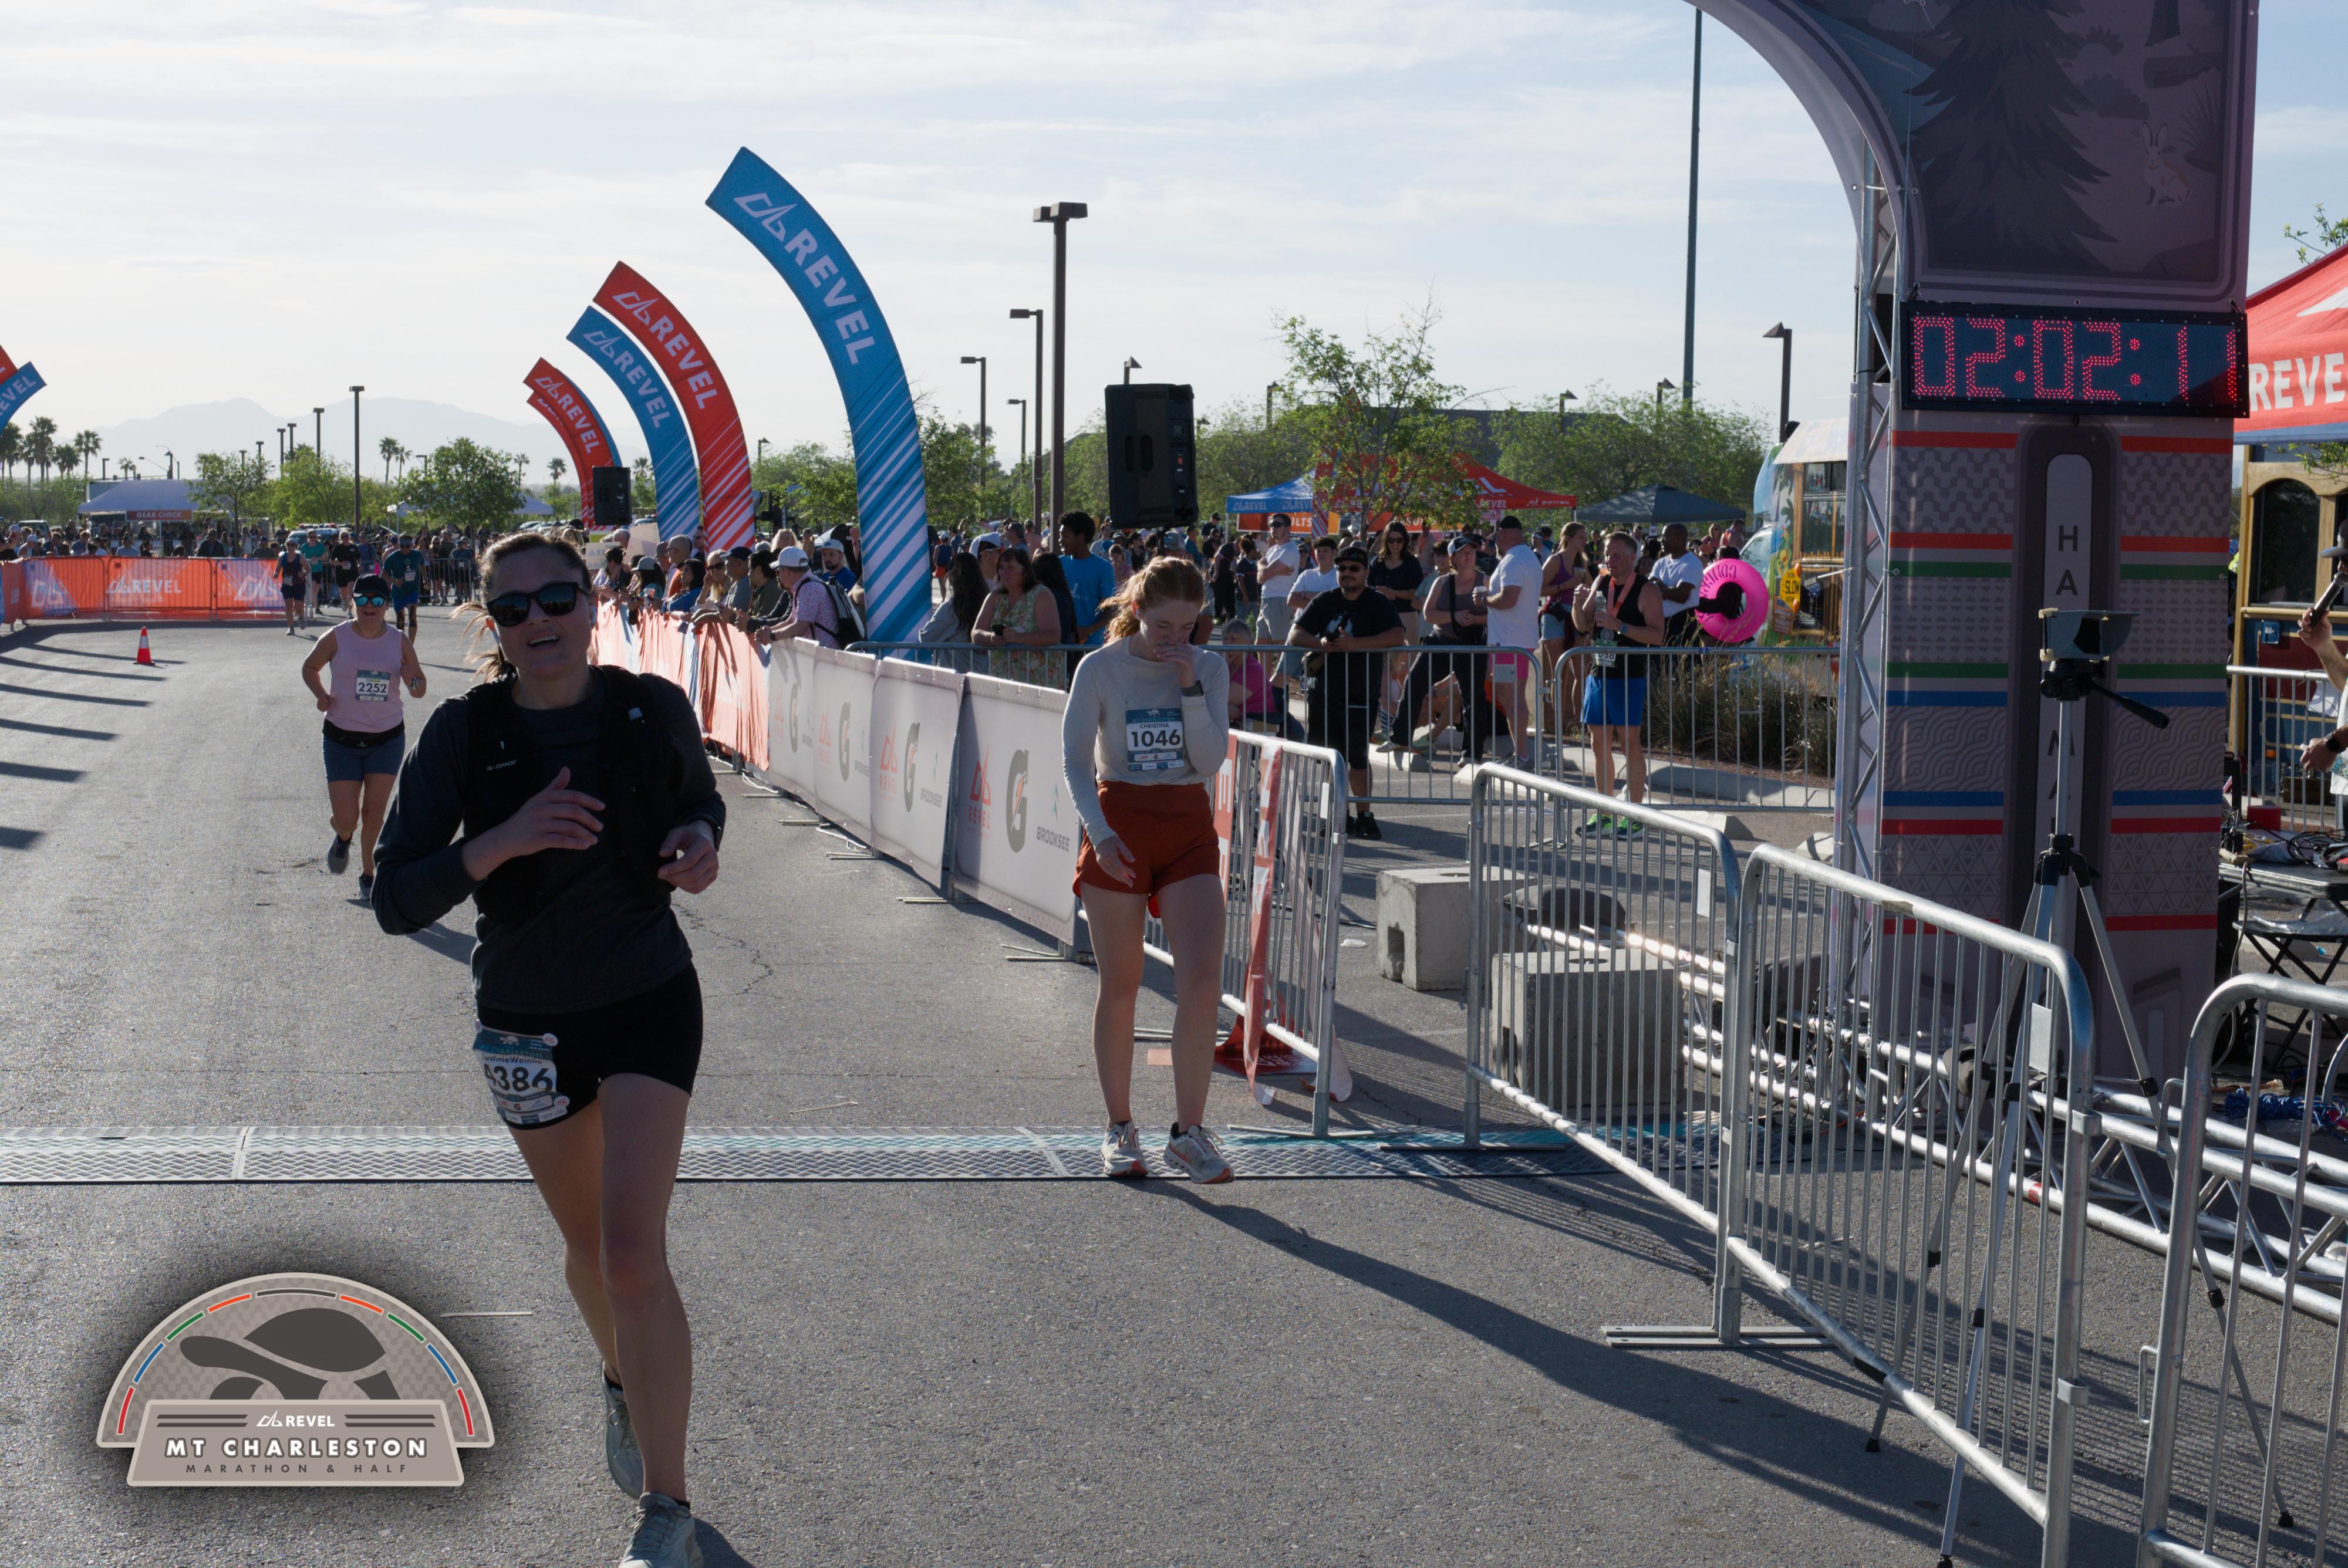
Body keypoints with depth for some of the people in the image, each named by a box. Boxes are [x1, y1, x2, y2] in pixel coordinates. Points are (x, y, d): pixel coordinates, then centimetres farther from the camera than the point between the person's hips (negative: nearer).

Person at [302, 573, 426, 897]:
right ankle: (343, 839, 33)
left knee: (374, 813, 0)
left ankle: (369, 875, 19)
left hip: (387, 739, 1)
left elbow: (420, 690, 6)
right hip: (342, 740, -1)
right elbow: (310, 668, 10)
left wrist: (412, 682, -18)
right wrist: (321, 695, -9)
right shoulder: (336, 638, -7)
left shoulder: (399, 642, -2)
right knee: (346, 819, -4)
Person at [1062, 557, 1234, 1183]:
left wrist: (1190, 688, -13)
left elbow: (1210, 761, -4)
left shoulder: (1208, 671, 4)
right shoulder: (1100, 670, -3)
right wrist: (1100, 832, -18)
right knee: (1120, 988, 4)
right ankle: (1120, 1129, 18)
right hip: (1119, 827, -2)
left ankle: (1188, 1132, -2)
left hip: (1189, 830, 2)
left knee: (1203, 980, -12)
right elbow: (1075, 761, -4)